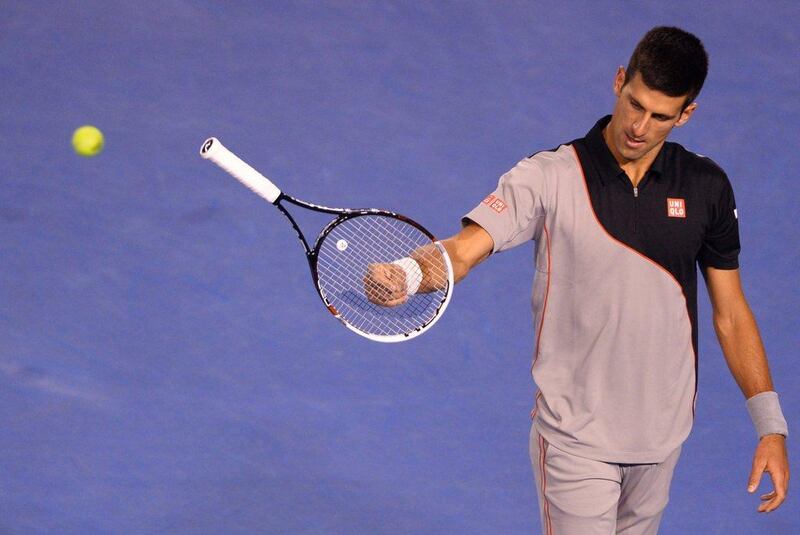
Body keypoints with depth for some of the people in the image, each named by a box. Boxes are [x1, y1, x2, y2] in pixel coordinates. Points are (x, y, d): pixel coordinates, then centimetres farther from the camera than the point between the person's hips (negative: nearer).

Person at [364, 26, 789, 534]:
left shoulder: (707, 187, 0)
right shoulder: (548, 177, -11)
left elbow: (731, 311, 7)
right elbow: (462, 250, -23)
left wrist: (771, 426, 3)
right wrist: (405, 274, -45)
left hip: (664, 434, 4)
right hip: (575, 437, -4)